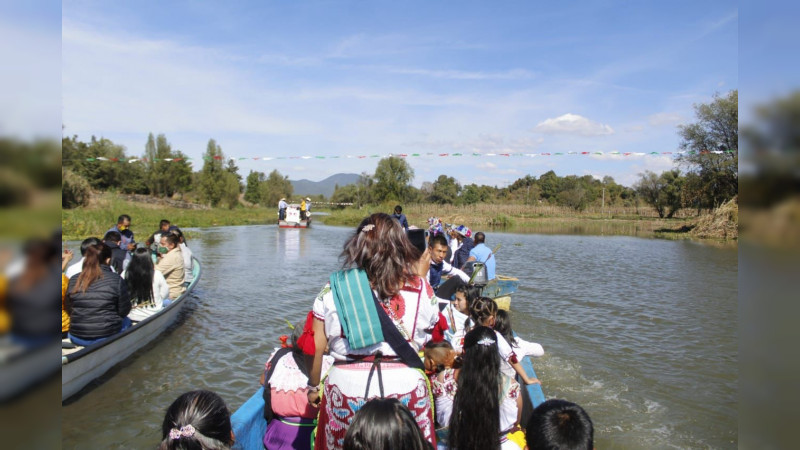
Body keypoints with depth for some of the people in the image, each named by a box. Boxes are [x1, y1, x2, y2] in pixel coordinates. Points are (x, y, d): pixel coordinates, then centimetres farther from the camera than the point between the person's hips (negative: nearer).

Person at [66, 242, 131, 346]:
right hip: (106, 337, -4)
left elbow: (69, 310, 9)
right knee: (126, 321, 27)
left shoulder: (73, 280, -3)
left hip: (77, 338, 4)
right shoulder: (116, 280, -13)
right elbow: (124, 311, -6)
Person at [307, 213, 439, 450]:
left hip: (347, 388, 0)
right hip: (406, 390, 0)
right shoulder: (419, 289, -5)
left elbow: (315, 349, -2)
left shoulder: (333, 289, -6)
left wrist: (313, 386, 16)